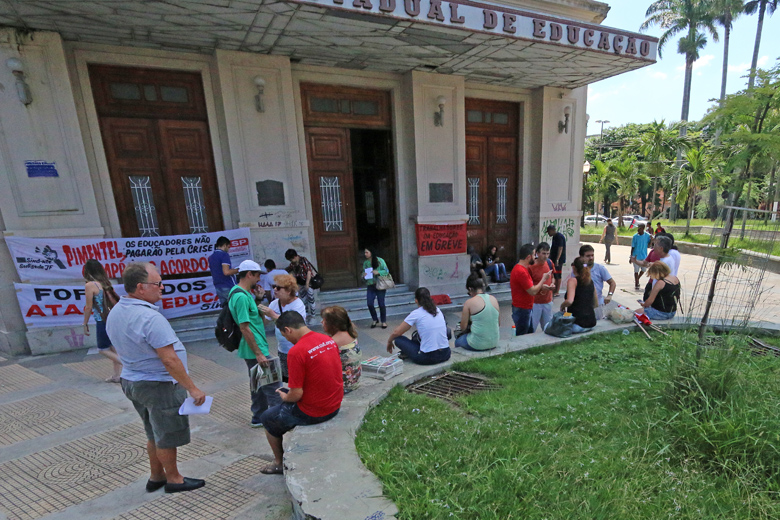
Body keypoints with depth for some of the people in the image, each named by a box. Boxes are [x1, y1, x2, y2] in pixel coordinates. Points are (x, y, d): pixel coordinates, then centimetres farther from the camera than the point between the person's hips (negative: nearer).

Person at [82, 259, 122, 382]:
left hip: (103, 321, -6)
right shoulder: (106, 283, 7)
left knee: (103, 349, 7)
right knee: (113, 347, 15)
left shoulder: (89, 285, -10)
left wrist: (85, 324, 2)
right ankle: (117, 375, 20)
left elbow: (89, 307, -8)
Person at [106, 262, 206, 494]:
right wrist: (192, 389, -21)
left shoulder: (115, 312, 2)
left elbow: (125, 349, 14)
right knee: (168, 437, 11)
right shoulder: (150, 317, -28)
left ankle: (156, 477, 40)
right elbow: (169, 360, -28)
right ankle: (173, 479, 29)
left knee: (155, 434, 25)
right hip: (158, 386, -9)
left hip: (131, 381, 9)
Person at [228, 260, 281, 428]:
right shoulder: (241, 296, -22)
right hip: (255, 349, -11)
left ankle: (259, 418, 33)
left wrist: (258, 298, 9)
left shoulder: (242, 293, 10)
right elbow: (244, 328, -24)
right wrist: (259, 353, -22)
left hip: (252, 350, 11)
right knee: (273, 384, -2)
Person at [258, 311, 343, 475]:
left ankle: (279, 463, 36)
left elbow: (296, 394, -21)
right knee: (286, 405, 31)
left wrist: (285, 397, 2)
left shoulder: (296, 351, -24)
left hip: (313, 412, -7)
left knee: (267, 418, 19)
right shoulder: (329, 340, -2)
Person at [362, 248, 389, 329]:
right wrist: (364, 276, -8)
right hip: (370, 286, 4)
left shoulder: (380, 260, -5)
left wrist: (378, 272, -19)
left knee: (381, 304, 2)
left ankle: (384, 321, 19)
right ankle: (374, 320, 18)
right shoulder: (365, 262, 8)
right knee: (369, 304, -5)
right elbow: (364, 272, 15)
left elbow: (386, 271, -4)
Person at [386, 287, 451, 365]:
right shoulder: (437, 310, 9)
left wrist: (389, 341, 20)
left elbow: (396, 332, -3)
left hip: (428, 358, -6)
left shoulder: (416, 314, -7)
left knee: (398, 339, 6)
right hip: (446, 355, 6)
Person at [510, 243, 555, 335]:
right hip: (522, 310, -10)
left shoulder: (522, 268, 9)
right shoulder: (521, 272, -25)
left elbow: (530, 286, 15)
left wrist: (543, 286, 1)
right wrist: (543, 279, -9)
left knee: (530, 333, 19)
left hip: (526, 308, 10)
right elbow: (533, 291, -22)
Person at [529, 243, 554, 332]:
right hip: (535, 302, -6)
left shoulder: (550, 262, 1)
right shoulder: (530, 266, -17)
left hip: (548, 301, 6)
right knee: (531, 328, 1)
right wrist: (540, 287, -24)